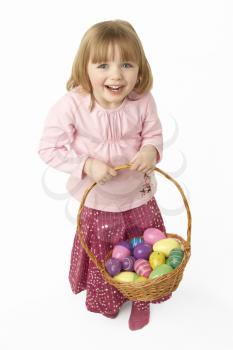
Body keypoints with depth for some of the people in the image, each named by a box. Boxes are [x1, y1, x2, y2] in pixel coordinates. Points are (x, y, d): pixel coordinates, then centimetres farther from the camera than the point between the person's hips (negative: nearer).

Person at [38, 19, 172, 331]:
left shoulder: (143, 101, -18)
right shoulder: (72, 105, -23)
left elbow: (154, 135, -2)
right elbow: (49, 149, -15)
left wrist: (151, 150, -25)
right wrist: (87, 165, -27)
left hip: (139, 198, 1)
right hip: (96, 203, -1)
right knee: (101, 257, 22)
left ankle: (141, 298, 51)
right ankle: (104, 299, 55)